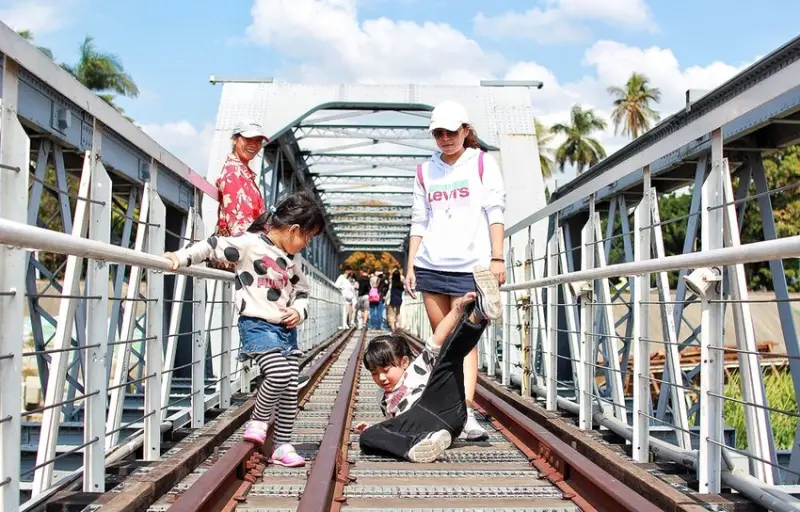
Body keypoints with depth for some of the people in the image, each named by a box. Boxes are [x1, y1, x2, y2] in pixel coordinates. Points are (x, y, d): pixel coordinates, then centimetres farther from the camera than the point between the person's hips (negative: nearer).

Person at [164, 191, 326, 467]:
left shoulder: (292, 261, 15)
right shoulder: (250, 243, -9)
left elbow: (302, 292, 22)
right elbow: (214, 246, -10)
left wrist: (299, 311, 2)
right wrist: (182, 257, -21)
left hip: (286, 329, 8)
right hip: (257, 325, -8)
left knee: (290, 388, 5)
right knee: (278, 374, -25)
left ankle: (283, 447, 16)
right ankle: (257, 423, 2)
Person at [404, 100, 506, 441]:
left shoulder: (482, 163, 7)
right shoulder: (425, 172, 16)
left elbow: (495, 212, 1)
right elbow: (419, 222, 15)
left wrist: (497, 258, -8)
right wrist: (410, 265, 8)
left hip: (470, 265, -4)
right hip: (431, 265, 4)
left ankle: (466, 410, -16)